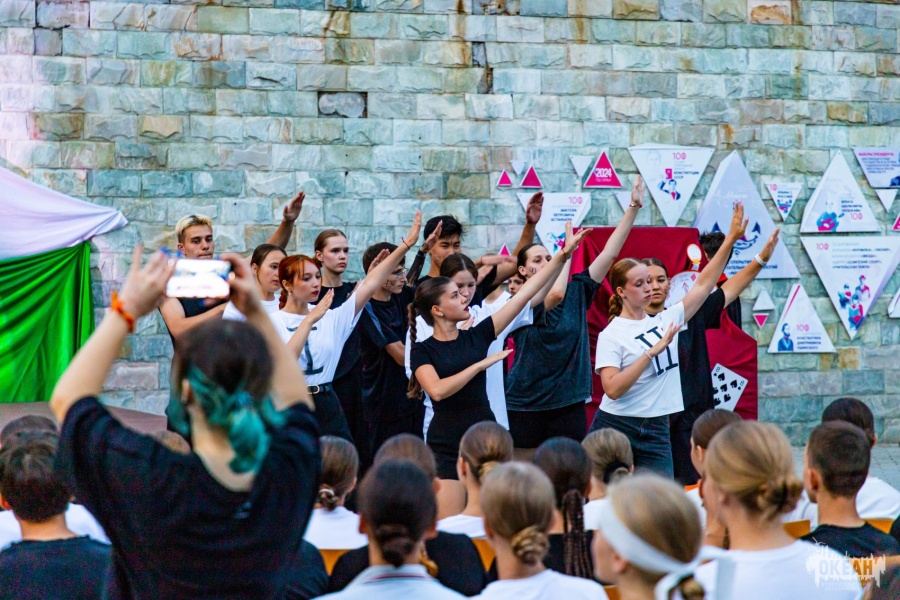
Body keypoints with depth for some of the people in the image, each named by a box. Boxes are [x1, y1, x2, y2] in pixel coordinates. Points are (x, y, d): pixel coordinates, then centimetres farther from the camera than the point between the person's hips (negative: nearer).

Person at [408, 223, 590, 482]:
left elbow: (524, 295, 6)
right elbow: (437, 390, -20)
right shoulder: (422, 350, -2)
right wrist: (481, 364, -15)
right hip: (445, 447, -3)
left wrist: (563, 255, 4)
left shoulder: (477, 336, 7)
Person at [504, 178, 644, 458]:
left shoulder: (576, 293, 6)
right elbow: (556, 294, -27)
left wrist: (634, 207, -5)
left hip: (569, 405, 3)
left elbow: (608, 254, 1)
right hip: (526, 406, -3)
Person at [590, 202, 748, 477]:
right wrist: (652, 351, -21)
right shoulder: (611, 335, -8)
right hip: (617, 427, -4)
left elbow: (703, 285, 8)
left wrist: (730, 240, 2)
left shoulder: (665, 321, 9)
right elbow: (612, 388, -19)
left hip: (656, 431, 5)